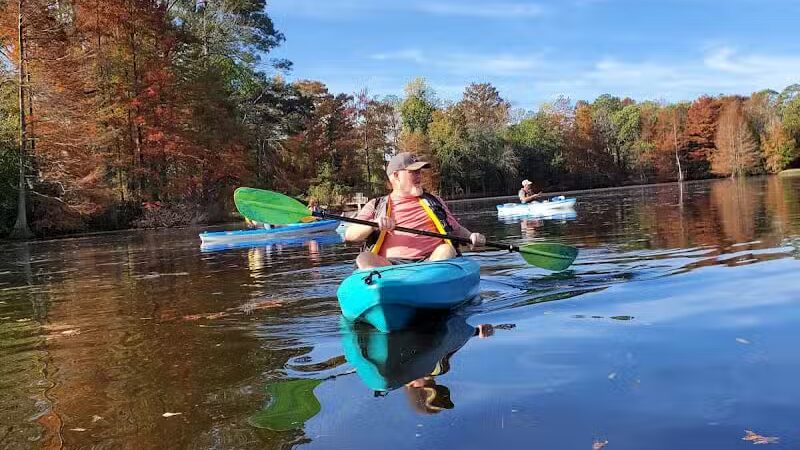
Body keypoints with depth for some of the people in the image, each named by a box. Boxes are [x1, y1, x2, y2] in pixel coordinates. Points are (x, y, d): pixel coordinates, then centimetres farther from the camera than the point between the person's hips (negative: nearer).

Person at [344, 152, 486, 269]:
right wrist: (374, 224, -14)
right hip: (390, 264, -2)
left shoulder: (433, 201, 28)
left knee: (446, 250, -29)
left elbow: (456, 229, 30)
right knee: (364, 259, -29)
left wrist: (471, 236, 6)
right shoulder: (376, 205, 18)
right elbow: (349, 235, 7)